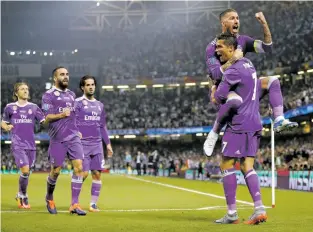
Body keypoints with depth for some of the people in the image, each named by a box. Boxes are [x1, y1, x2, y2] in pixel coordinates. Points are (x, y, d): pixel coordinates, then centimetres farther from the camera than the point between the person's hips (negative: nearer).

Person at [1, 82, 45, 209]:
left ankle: (20, 195, 31)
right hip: (17, 144, -3)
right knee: (25, 171, -16)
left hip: (31, 145, 3)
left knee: (27, 172, 8)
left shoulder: (33, 107, 8)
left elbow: (45, 121, 1)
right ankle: (23, 196, 5)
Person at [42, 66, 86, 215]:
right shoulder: (48, 95, -3)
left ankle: (74, 204, -7)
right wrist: (61, 115, -27)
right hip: (57, 139, -5)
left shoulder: (71, 95, 17)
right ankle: (49, 198, 31)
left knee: (78, 167, -10)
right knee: (55, 171, 3)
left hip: (73, 137, 5)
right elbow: (46, 118, -11)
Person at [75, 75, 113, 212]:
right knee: (84, 173, -9)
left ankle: (93, 204, 7)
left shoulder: (99, 105, 16)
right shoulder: (78, 103, -1)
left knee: (97, 174, 0)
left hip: (97, 144, 5)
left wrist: (108, 143, 16)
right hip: (82, 143, -5)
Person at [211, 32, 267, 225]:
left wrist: (214, 92, 10)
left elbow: (217, 98, -11)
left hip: (239, 125, -9)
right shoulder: (248, 63, 15)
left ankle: (232, 214, -2)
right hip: (254, 123, 9)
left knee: (227, 166, -2)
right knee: (247, 168, 7)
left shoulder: (233, 71, -14)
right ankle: (260, 209, -3)